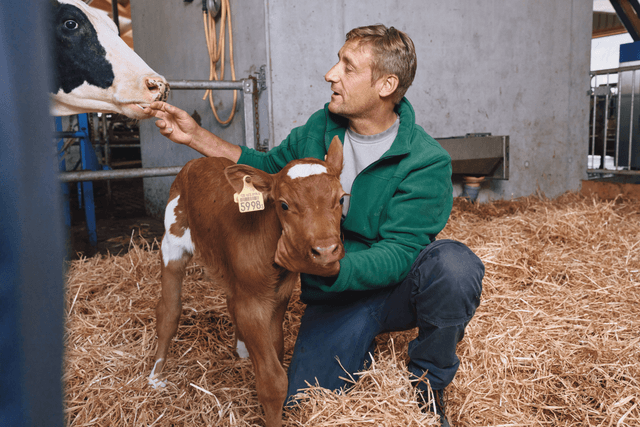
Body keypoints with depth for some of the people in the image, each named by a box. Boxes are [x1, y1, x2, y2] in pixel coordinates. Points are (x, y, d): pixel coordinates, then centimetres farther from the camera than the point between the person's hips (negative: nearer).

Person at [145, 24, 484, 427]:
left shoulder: (426, 161, -18)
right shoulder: (320, 128, -1)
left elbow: (399, 254, -24)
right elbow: (269, 167, 14)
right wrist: (196, 136, 6)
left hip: (399, 288, -2)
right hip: (335, 297, 3)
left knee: (454, 263, -34)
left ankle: (430, 377, -5)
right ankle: (362, 341, 17)